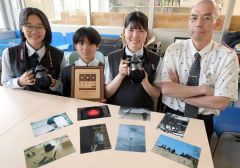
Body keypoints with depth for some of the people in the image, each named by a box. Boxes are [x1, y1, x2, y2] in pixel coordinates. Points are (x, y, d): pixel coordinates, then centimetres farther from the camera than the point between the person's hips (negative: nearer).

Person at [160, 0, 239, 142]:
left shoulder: (228, 56, -12)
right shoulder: (174, 50, -10)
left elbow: (221, 102, -18)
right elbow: (166, 89, -18)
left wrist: (179, 93, -18)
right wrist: (203, 89, -21)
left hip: (203, 121, 0)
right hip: (172, 116, 1)